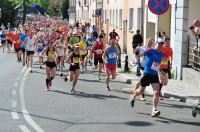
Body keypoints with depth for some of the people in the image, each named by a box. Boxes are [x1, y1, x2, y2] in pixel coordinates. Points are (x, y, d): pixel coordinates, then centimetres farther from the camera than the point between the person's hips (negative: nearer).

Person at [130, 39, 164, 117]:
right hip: (147, 74, -4)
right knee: (141, 91, 14)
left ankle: (154, 110, -13)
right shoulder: (151, 51, -11)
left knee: (157, 92, -14)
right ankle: (133, 97, 48)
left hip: (155, 75, 4)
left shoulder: (162, 55, 6)